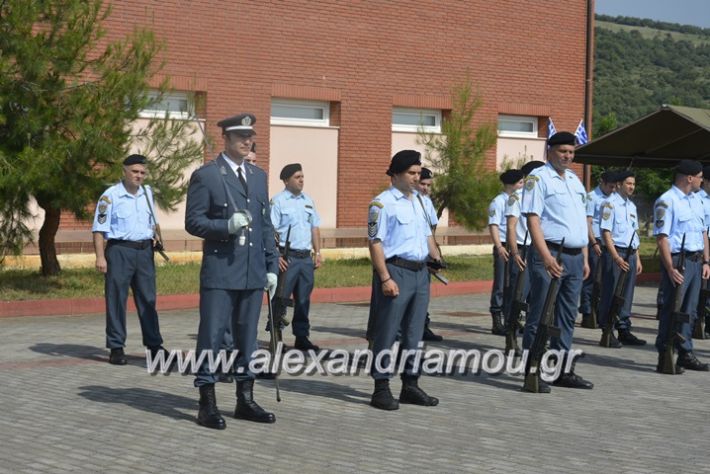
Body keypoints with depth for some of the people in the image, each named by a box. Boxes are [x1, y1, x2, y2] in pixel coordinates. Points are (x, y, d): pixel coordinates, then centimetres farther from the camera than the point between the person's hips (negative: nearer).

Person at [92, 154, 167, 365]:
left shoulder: (147, 193, 11)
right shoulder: (111, 195, -7)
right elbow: (99, 228, -9)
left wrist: (156, 237, 9)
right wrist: (100, 257, -15)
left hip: (144, 250, 5)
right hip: (120, 250, -5)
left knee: (148, 299, 9)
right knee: (116, 300, -1)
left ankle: (154, 345, 15)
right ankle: (116, 348, 6)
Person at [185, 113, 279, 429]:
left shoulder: (259, 176, 15)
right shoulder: (205, 176, -4)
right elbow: (193, 222, -6)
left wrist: (272, 266, 11)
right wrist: (226, 226, -21)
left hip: (253, 272, 6)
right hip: (219, 271, -6)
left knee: (247, 337, 12)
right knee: (212, 336, -3)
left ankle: (245, 400, 20)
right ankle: (207, 405, 3)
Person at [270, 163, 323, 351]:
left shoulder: (308, 201, 16)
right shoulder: (278, 201, -5)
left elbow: (315, 228, 21)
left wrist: (317, 252, 13)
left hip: (306, 257, 6)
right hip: (287, 257, -6)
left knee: (303, 300, 10)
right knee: (281, 299, -6)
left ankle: (301, 337, 17)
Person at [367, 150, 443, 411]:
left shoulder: (417, 201, 17)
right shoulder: (382, 203, -8)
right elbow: (375, 242, -13)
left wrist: (436, 256, 10)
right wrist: (385, 278, -19)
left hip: (420, 272, 8)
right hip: (396, 271, -8)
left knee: (413, 332, 12)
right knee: (387, 333, -4)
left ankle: (410, 385, 21)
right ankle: (381, 389, 1)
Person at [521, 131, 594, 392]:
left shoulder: (575, 180, 18)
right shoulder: (538, 177, -5)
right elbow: (533, 219, -14)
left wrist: (584, 258, 16)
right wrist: (546, 257, -23)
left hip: (575, 256, 8)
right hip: (550, 255, -8)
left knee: (567, 317, 12)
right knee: (540, 316, -4)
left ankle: (563, 370, 19)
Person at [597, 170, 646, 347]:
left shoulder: (631, 206, 16)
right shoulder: (609, 203, -9)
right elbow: (606, 232, -15)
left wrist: (637, 258, 16)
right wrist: (616, 257, -20)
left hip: (630, 253, 8)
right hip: (614, 253, -8)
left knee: (627, 295, 11)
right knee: (610, 294, -5)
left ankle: (624, 331, 18)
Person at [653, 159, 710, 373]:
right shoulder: (666, 201, -11)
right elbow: (662, 237, -16)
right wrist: (670, 269, -21)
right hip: (677, 260, -8)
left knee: (690, 310, 12)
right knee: (671, 309, -6)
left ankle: (685, 353, 19)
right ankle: (665, 356, -1)